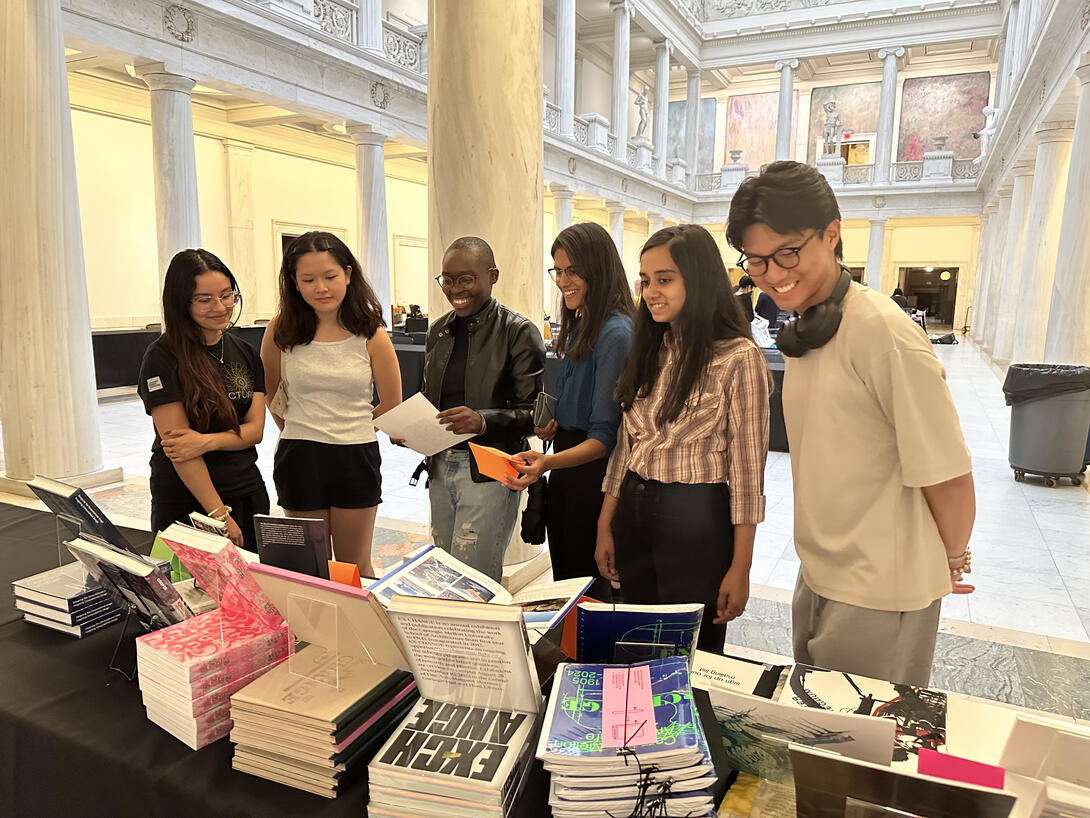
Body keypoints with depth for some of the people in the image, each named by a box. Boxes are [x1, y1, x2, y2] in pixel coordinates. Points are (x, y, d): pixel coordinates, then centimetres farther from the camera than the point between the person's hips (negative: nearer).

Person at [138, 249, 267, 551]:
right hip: (186, 505, -5)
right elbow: (176, 442, -15)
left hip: (248, 495, 5)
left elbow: (255, 429, 0)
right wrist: (219, 514, -17)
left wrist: (208, 441, -20)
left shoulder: (246, 354, 6)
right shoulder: (162, 358, -11)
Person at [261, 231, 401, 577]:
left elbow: (392, 407, 2)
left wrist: (346, 427, 9)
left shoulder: (370, 334, -6)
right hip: (299, 458, 1)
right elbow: (271, 394, 13)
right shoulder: (282, 330, -4)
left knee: (355, 569, 14)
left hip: (357, 458, -1)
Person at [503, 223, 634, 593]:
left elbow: (605, 436, -20)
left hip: (593, 476, -9)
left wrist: (549, 462, -34)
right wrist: (550, 427, 1)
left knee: (590, 590, 5)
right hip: (564, 474, 9)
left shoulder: (615, 334, -17)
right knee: (563, 578, 19)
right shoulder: (579, 326, 11)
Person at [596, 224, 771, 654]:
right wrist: (605, 527, 10)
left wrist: (740, 568, -11)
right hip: (633, 513, 6)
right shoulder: (650, 350, 8)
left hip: (697, 520, -5)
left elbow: (747, 468, -11)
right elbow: (625, 444, 10)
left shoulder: (739, 357, -12)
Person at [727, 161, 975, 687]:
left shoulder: (881, 331, -22)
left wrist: (953, 559, -3)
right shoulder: (806, 330, 5)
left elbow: (948, 476, -19)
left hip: (879, 595, -8)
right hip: (818, 576, 8)